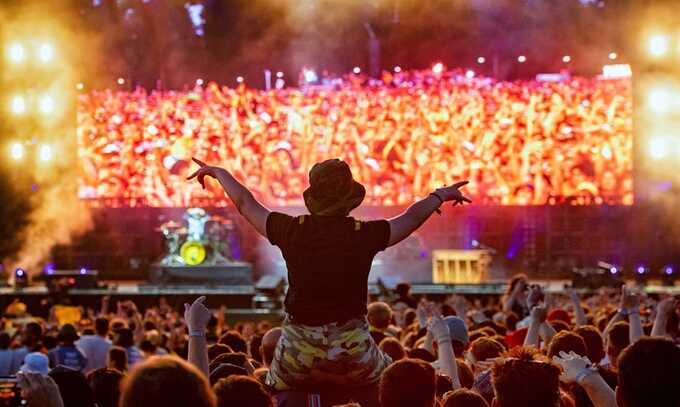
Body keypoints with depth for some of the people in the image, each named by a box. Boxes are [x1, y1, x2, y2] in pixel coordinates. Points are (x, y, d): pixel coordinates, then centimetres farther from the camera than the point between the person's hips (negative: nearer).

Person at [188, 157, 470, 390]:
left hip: (298, 349, 1)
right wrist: (441, 195, 30)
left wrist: (217, 172, 29)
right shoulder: (365, 234, -8)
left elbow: (246, 204, 11)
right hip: (352, 350, -1)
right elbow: (412, 217, 10)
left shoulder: (292, 230, -5)